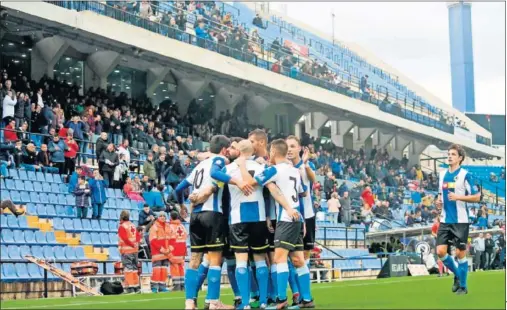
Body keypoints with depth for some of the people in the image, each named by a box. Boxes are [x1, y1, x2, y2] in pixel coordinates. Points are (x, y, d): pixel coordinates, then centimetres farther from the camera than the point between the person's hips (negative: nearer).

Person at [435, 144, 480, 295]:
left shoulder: (465, 175, -8)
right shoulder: (443, 174, 10)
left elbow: (476, 197, -9)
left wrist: (458, 197, -20)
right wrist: (439, 201, 2)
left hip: (460, 220, -5)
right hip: (445, 220, 5)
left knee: (460, 253, 0)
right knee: (440, 251, -2)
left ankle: (463, 286, 14)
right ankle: (457, 274, 23)